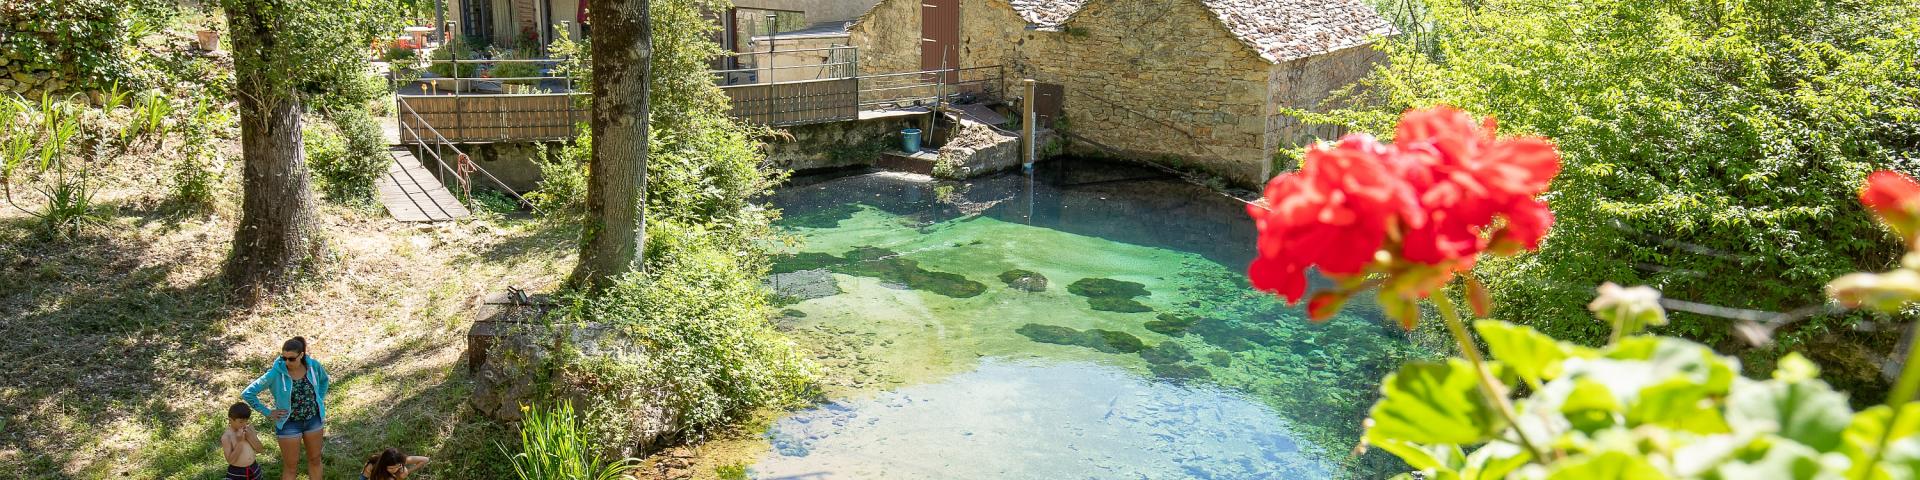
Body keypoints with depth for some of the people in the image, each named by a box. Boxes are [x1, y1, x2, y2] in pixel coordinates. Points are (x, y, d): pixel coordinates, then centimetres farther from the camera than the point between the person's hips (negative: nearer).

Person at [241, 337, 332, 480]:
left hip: (314, 420, 3)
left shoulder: (313, 365, -13)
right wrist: (268, 413, -13)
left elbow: (324, 380, 12)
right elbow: (247, 394, -16)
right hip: (289, 424, -3)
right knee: (290, 467, 10)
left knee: (315, 459, 20)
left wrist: (320, 400, 4)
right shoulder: (276, 373, -22)